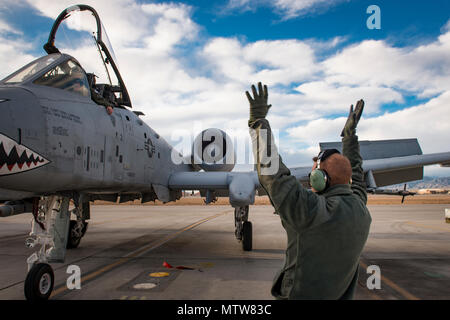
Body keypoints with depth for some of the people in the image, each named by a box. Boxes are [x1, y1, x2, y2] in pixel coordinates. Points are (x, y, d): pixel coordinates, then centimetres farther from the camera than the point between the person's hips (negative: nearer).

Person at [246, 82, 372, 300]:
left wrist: (258, 121, -21)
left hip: (300, 294, -7)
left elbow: (272, 172, -28)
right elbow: (354, 176, 14)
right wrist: (350, 133, 23)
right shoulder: (360, 209, -6)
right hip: (342, 295, 7)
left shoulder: (314, 211, -28)